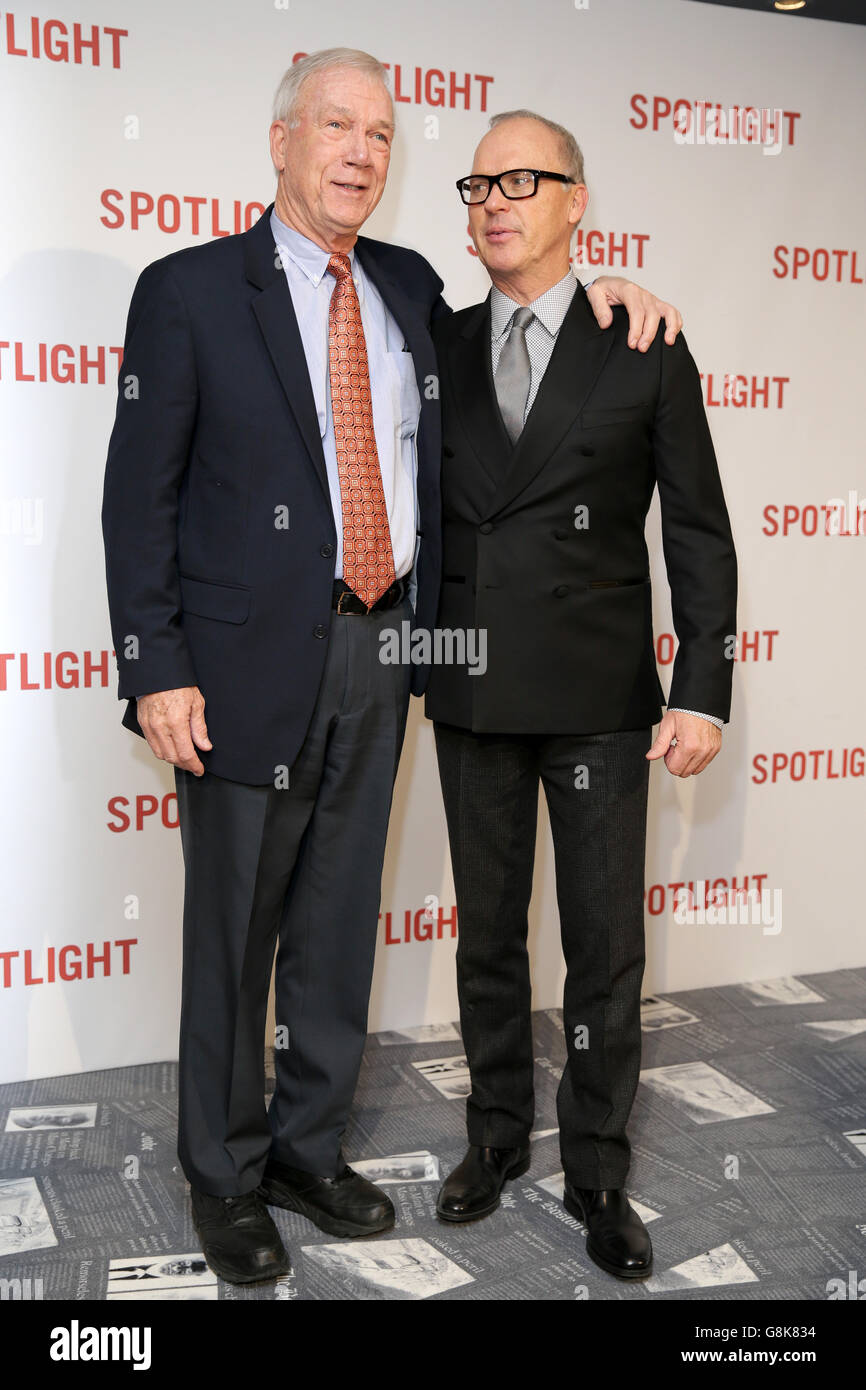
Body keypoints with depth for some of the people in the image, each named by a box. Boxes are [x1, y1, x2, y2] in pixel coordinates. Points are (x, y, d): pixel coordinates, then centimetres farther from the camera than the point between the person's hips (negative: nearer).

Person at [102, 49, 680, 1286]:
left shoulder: (409, 288, 11)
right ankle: (225, 1179, 26)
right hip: (252, 660, -5)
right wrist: (157, 672, -14)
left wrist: (603, 291, 9)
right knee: (233, 932, 7)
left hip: (379, 653, 5)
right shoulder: (189, 291, -3)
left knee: (341, 924, 15)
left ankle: (308, 1149, 33)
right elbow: (139, 497, -6)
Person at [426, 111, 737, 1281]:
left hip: (598, 696, -2)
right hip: (473, 696, 3)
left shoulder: (644, 351, -1)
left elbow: (698, 532, -2)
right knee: (488, 931, 14)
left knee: (606, 947, 4)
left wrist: (703, 691, -9)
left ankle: (597, 1172, 22)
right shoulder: (440, 347, 7)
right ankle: (497, 1133, 33)